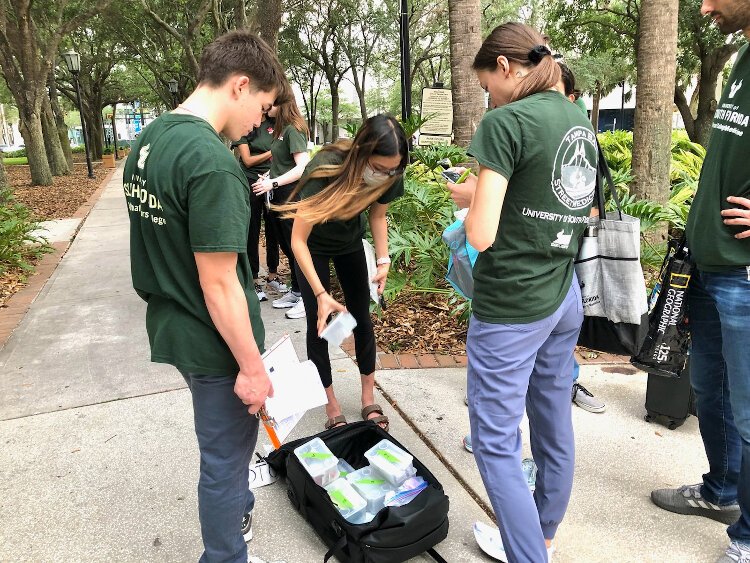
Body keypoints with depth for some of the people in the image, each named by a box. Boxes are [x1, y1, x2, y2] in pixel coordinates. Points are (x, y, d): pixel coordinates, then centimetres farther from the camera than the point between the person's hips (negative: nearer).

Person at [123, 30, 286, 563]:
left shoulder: (149, 139, 4)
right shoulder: (213, 161, -25)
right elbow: (219, 284, -25)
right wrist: (252, 366, -16)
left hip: (171, 327, 9)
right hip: (213, 343, -9)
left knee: (229, 438, 29)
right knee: (225, 458, 12)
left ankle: (239, 512, 53)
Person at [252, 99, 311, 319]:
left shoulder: (293, 130, -14)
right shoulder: (281, 130, 12)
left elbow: (303, 166, -23)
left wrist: (273, 183, -25)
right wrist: (267, 177, 2)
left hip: (292, 196, -9)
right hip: (279, 196, 9)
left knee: (296, 246, -1)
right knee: (287, 246, 15)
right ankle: (296, 292, 27)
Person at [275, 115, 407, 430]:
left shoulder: (389, 176, -25)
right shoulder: (325, 172, -39)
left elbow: (378, 215, -4)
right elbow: (299, 241, -36)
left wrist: (383, 260, -17)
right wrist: (321, 294, -41)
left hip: (350, 243, 4)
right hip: (313, 246, -4)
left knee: (361, 317, 4)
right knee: (319, 323, -5)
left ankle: (369, 397, 19)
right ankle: (331, 406, 10)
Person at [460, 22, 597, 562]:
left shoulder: (507, 122, -14)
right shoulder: (582, 122, 10)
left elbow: (481, 234, -20)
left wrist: (472, 197, 2)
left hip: (511, 306, -8)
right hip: (565, 298, 9)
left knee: (495, 443, 4)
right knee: (555, 426, 21)